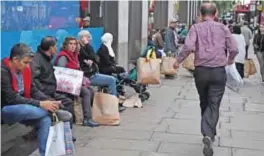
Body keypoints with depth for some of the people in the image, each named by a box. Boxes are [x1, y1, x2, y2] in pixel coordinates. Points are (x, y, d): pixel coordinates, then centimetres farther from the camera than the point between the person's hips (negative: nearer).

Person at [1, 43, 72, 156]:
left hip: (22, 108, 8)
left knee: (45, 120, -15)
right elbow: (12, 98, -28)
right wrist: (40, 104, -30)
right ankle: (55, 111, -13)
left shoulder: (23, 69, 1)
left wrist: (49, 101, -14)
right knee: (26, 109, -37)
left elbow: (33, 91, 4)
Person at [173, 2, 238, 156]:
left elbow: (188, 47, -15)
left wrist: (178, 61, -2)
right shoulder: (223, 28, 3)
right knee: (214, 105, -2)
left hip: (201, 71, 1)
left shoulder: (196, 28, -1)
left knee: (204, 103, 19)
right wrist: (230, 60, 21)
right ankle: (208, 135, -22)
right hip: (219, 71, -1)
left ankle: (208, 133, 31)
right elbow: (234, 49, 0)